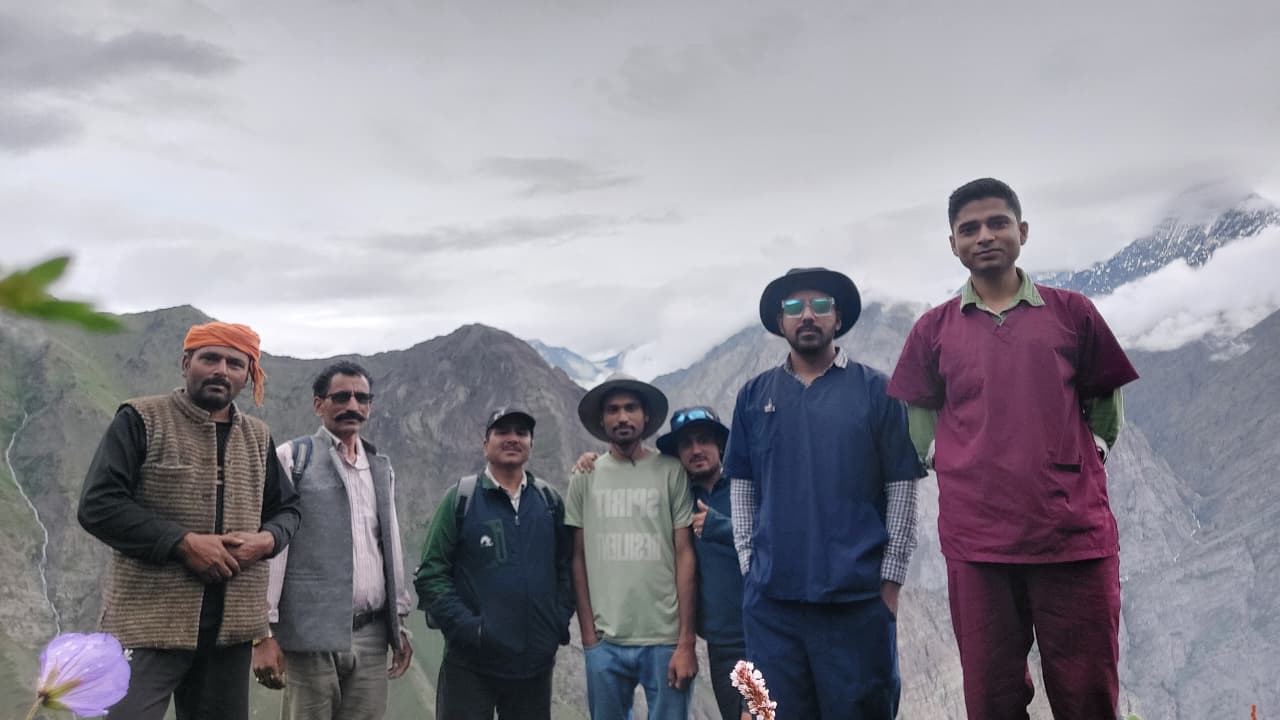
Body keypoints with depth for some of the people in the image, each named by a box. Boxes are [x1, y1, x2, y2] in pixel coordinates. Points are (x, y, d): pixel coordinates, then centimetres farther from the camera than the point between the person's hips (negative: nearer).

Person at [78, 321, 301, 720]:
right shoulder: (141, 419, -3)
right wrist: (183, 542, -18)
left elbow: (287, 508, 19)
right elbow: (98, 504, -11)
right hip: (150, 621, -5)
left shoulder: (258, 436, 12)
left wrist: (266, 540, -5)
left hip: (231, 625, 5)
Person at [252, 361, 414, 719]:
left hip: (371, 636, 5)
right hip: (312, 634, -4)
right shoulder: (292, 457, 0)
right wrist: (263, 632, -9)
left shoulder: (381, 467, 16)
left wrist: (399, 622, 17)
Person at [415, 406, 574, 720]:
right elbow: (431, 574, -5)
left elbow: (566, 567, 12)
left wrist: (560, 619, -1)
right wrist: (466, 625, -14)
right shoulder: (460, 498, -2)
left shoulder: (550, 500, 7)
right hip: (470, 662, -3)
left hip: (536, 660, 3)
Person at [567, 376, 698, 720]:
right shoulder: (584, 478, 5)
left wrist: (686, 641, -5)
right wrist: (588, 634, 3)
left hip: (665, 640, -1)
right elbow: (578, 560, 7)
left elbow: (685, 556, -1)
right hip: (605, 643, 2)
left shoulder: (671, 472, 0)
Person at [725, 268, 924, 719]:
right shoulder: (754, 395, 9)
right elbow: (742, 486, 12)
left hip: (858, 595, -2)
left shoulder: (875, 391, 2)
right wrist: (749, 563, 5)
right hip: (770, 596, 3)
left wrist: (891, 578, -4)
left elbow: (902, 487, 0)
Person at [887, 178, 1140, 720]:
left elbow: (1106, 410, 16)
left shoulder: (1072, 313, 8)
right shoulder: (935, 329, 8)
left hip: (1076, 533, 0)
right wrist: (965, 474, 5)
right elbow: (921, 426, 15)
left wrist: (1075, 463, 6)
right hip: (976, 538, 1)